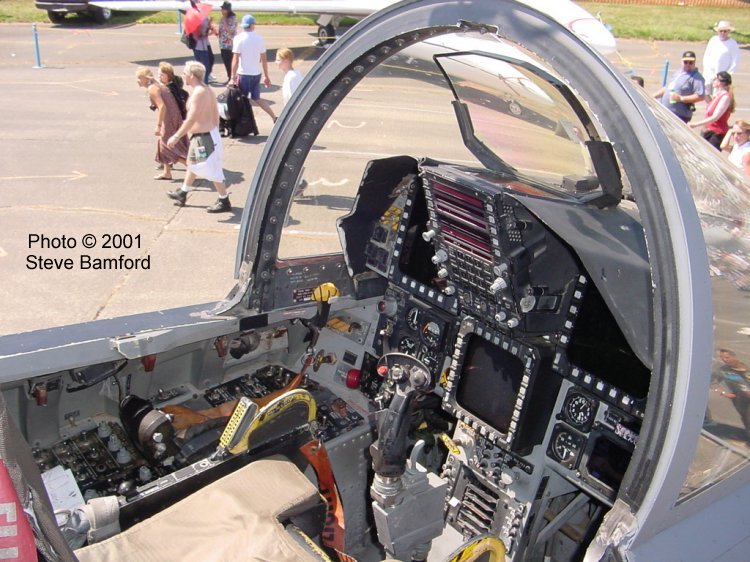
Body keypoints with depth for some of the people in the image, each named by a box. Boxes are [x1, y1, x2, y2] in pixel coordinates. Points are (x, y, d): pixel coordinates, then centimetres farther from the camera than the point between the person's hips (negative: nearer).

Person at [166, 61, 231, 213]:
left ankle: (224, 202, 7)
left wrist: (176, 136, -20)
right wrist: (215, 132, 22)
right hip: (209, 133, 11)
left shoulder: (198, 92, -21)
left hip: (203, 137, -11)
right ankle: (182, 194, 39)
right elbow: (216, 114, 13)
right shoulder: (208, 90, 8)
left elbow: (191, 119, -25)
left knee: (211, 170, -2)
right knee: (193, 164, 23)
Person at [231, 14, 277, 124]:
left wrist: (233, 77, -11)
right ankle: (275, 118, 12)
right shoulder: (259, 38, 2)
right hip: (256, 74, 5)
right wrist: (266, 76, 14)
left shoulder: (239, 38, -11)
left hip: (244, 74, -5)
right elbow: (264, 59, 7)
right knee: (257, 99, 18)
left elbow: (235, 59, -14)